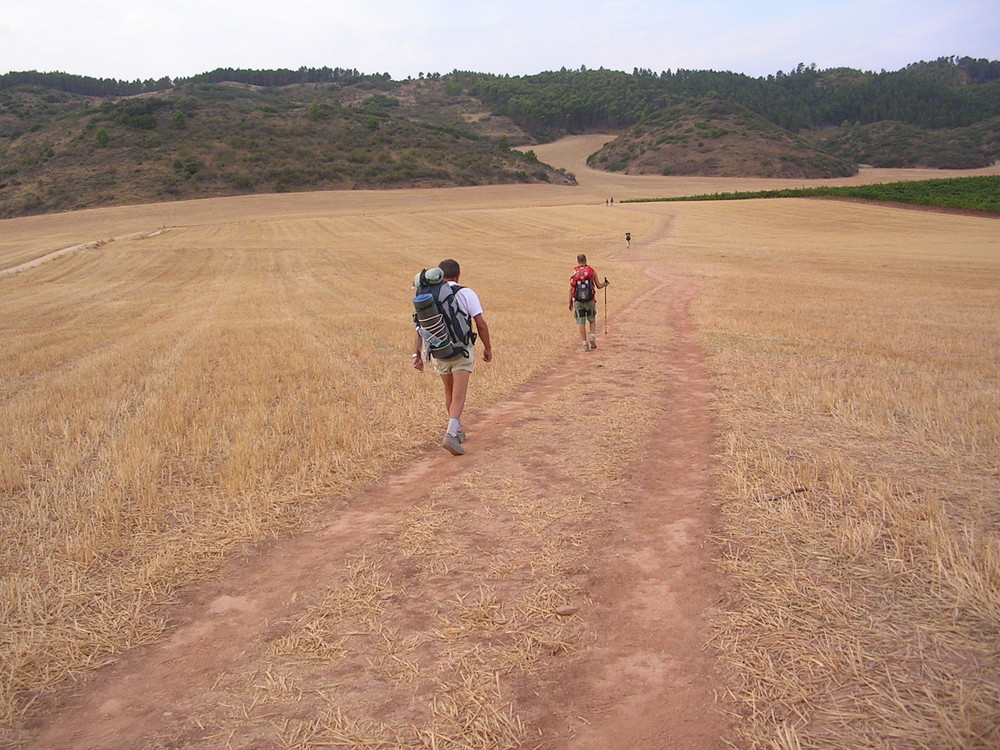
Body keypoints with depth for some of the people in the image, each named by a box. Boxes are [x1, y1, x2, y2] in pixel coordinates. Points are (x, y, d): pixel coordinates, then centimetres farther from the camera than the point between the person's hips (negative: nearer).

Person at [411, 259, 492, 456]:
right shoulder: (466, 294, -6)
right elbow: (481, 324, -7)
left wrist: (416, 353, 0)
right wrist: (487, 348, 4)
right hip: (462, 350, -4)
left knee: (449, 392, 21)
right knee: (459, 395, -7)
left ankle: (457, 431, 33)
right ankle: (450, 435, -24)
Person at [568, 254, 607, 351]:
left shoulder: (574, 272, 0)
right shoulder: (592, 271, 0)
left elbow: (571, 289, -3)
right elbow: (599, 286, 3)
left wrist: (570, 302, 5)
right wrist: (604, 283, 25)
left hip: (578, 301, 0)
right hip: (590, 300, 0)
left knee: (581, 323, 4)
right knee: (592, 320, 19)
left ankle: (585, 344, 3)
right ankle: (592, 337, 0)